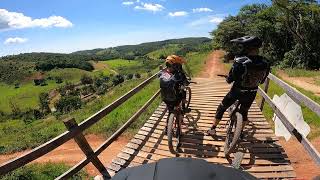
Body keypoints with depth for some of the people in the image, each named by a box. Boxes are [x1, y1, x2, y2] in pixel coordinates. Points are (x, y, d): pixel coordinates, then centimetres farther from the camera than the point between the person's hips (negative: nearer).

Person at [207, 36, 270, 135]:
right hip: (252, 93, 4)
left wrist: (228, 79, 6)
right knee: (244, 112, 27)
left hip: (237, 92, -4)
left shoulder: (240, 62, -27)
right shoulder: (265, 64, -11)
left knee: (221, 108, 17)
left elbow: (229, 80, -17)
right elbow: (261, 80, 4)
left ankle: (212, 129, 26)